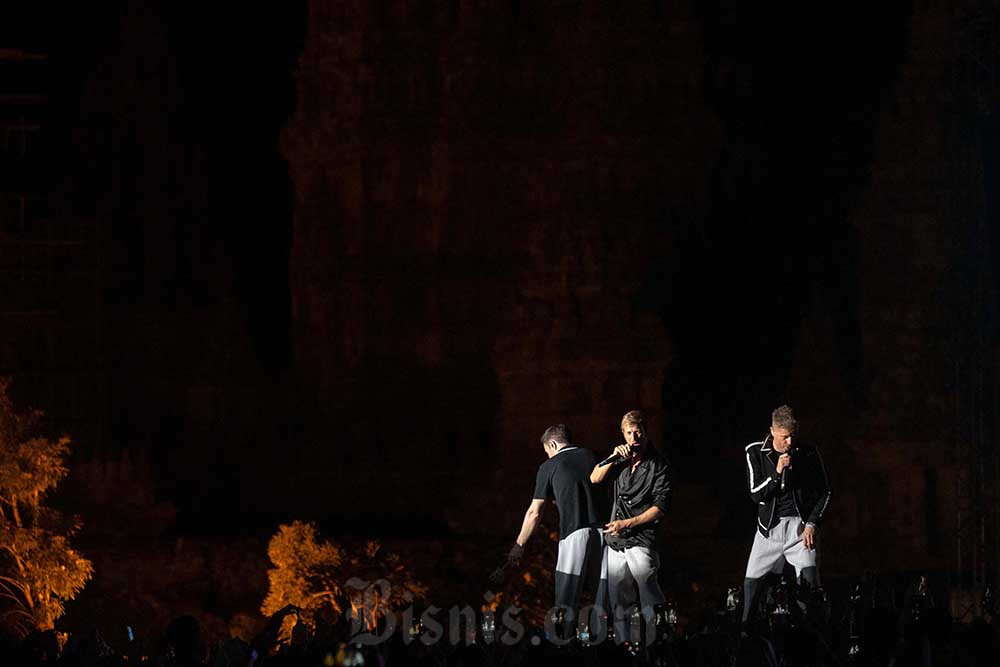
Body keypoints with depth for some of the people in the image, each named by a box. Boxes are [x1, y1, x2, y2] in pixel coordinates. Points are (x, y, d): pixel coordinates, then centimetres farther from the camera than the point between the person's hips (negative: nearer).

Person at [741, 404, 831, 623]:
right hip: (769, 526, 1)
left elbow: (824, 492, 7)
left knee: (809, 579, -13)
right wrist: (777, 472, -18)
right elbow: (756, 494, -4)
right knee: (752, 582, -1)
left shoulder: (808, 454, -1)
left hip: (800, 525, -1)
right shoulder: (756, 453, 0)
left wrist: (812, 523, -4)